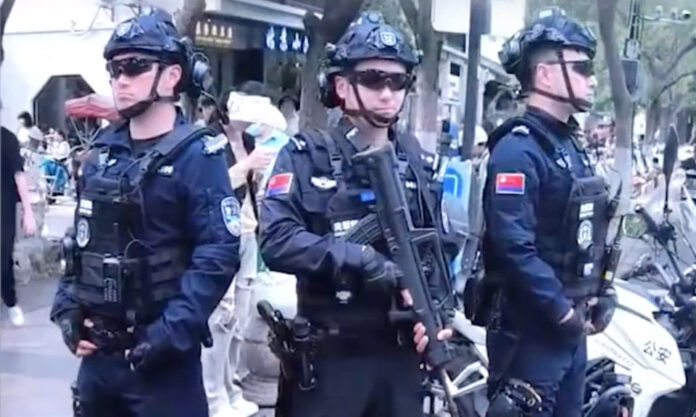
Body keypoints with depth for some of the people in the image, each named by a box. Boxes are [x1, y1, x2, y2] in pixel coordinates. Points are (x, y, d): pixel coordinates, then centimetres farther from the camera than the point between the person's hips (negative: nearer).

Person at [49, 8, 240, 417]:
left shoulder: (196, 155, -10)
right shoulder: (100, 153, 8)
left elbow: (218, 254, -17)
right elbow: (81, 239, 16)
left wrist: (173, 331, -21)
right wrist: (67, 306, 4)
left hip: (161, 352, -6)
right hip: (97, 349, 6)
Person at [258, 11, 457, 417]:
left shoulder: (417, 161, 8)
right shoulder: (307, 156, -5)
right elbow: (277, 239, -18)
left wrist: (440, 313, -14)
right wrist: (367, 263, -25)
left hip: (402, 354, 4)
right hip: (328, 357, -4)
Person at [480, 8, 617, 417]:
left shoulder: (572, 146, 14)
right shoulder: (518, 148, -17)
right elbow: (514, 246, -26)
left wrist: (602, 292, 9)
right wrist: (562, 311, -20)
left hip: (572, 326, 9)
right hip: (532, 328, -9)